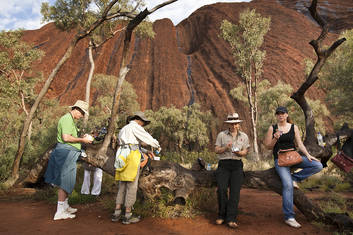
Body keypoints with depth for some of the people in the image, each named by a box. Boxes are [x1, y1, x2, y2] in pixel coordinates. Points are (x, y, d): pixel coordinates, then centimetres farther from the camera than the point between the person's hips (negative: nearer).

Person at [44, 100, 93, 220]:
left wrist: (82, 138, 13)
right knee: (65, 181, -7)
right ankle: (60, 212, -1)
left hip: (68, 153, 11)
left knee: (66, 181, 17)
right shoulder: (67, 119, -13)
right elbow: (66, 138, -23)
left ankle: (65, 207, 29)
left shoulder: (70, 120, 20)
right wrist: (82, 140, -15)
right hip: (66, 153, -11)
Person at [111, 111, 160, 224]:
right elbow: (148, 138, -1)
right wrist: (158, 145, 15)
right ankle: (128, 216, 1)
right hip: (132, 156, -8)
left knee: (122, 186, 12)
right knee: (132, 186, -3)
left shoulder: (123, 129, 27)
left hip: (121, 158, 8)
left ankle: (116, 214, 12)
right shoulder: (135, 126, 0)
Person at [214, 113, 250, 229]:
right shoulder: (221, 135, 8)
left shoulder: (244, 136, 14)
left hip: (237, 165, 1)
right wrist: (226, 148, -13)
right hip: (224, 164, -1)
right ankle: (221, 215, 5)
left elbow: (245, 152, 10)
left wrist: (239, 152, -12)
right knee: (221, 189, -13)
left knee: (235, 191, -9)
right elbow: (217, 150, 5)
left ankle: (231, 219, -4)